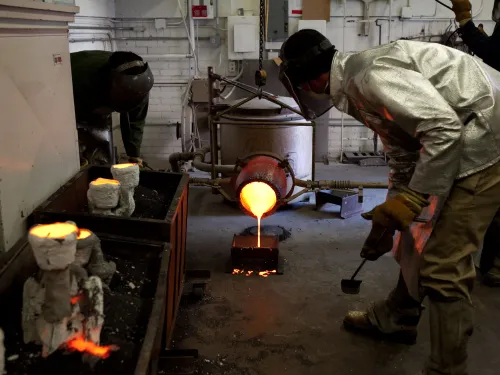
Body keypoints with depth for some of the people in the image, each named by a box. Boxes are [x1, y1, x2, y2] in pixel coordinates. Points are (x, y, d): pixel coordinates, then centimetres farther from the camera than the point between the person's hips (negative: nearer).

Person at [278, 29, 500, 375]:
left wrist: (409, 202, -22)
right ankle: (395, 319, 39)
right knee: (420, 236, 21)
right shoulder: (358, 89, 12)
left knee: (443, 265, -8)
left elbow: (444, 127, -27)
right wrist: (390, 216, 20)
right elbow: (403, 158, 19)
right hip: (463, 141, 11)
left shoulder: (370, 76, -20)